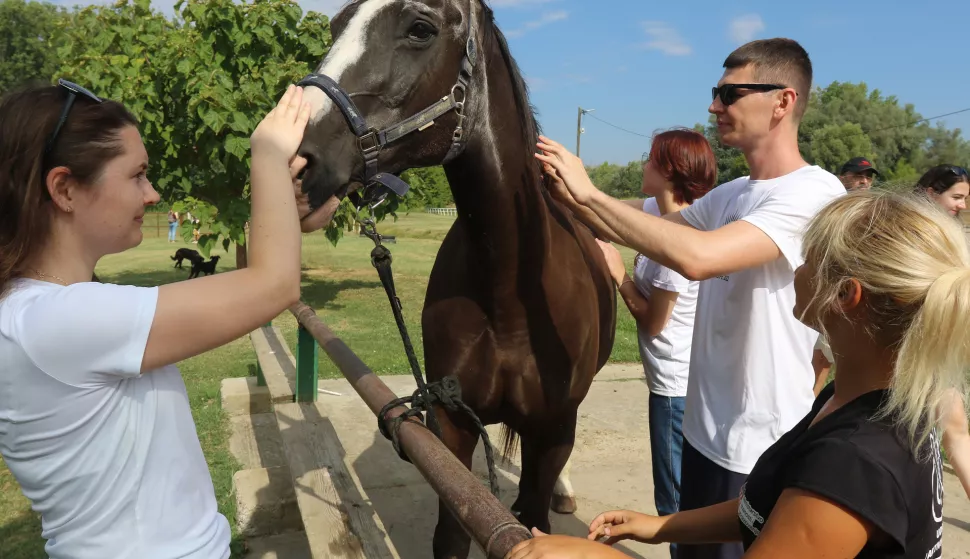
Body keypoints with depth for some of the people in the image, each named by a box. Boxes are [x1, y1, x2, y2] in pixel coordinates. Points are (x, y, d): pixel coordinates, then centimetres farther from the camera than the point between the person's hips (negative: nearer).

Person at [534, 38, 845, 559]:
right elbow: (648, 232, 11)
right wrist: (569, 195, -5)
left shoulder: (814, 193, -21)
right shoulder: (729, 195, 7)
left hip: (761, 448, -8)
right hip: (704, 429, 8)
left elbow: (697, 256, -35)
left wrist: (589, 192, -27)